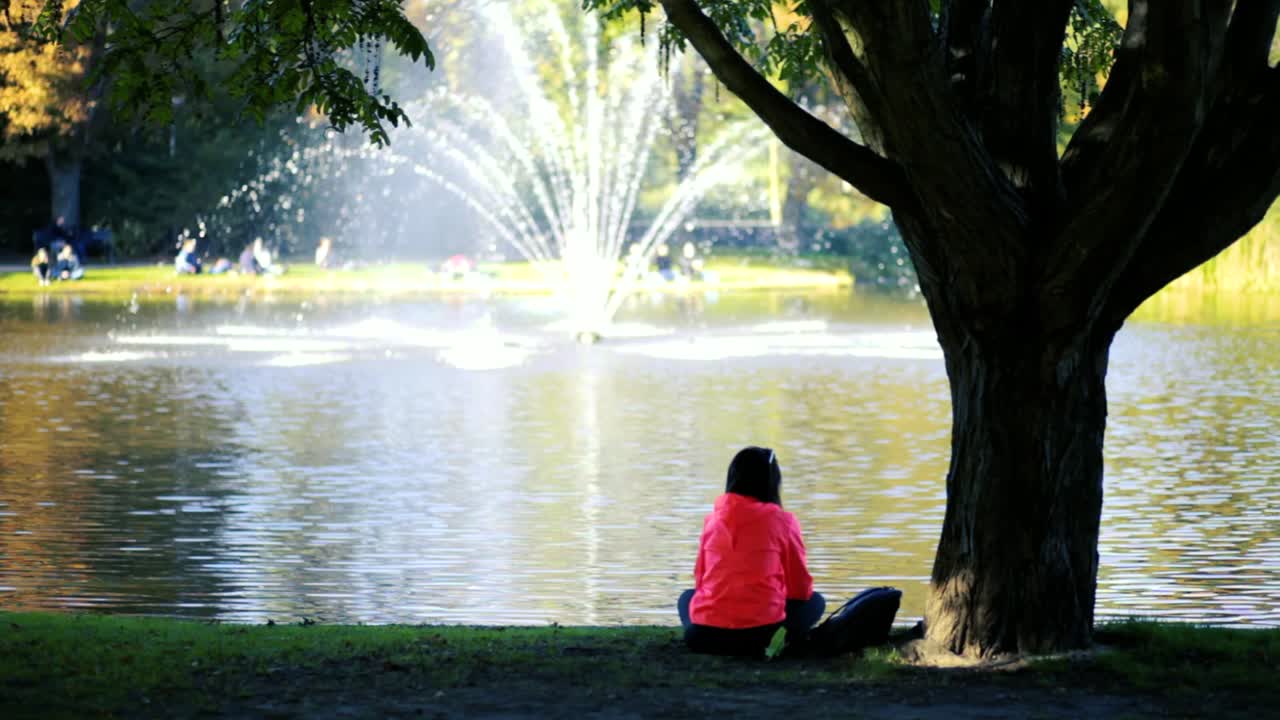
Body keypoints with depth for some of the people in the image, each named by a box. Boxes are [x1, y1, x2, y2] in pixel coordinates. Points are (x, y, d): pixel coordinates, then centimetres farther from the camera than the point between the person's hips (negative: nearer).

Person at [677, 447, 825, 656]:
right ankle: (772, 645, 2)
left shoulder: (713, 519, 9)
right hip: (760, 635, -2)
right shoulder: (782, 521, -1)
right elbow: (801, 589, 6)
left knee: (687, 597, 35)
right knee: (815, 602, 22)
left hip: (704, 636, 2)